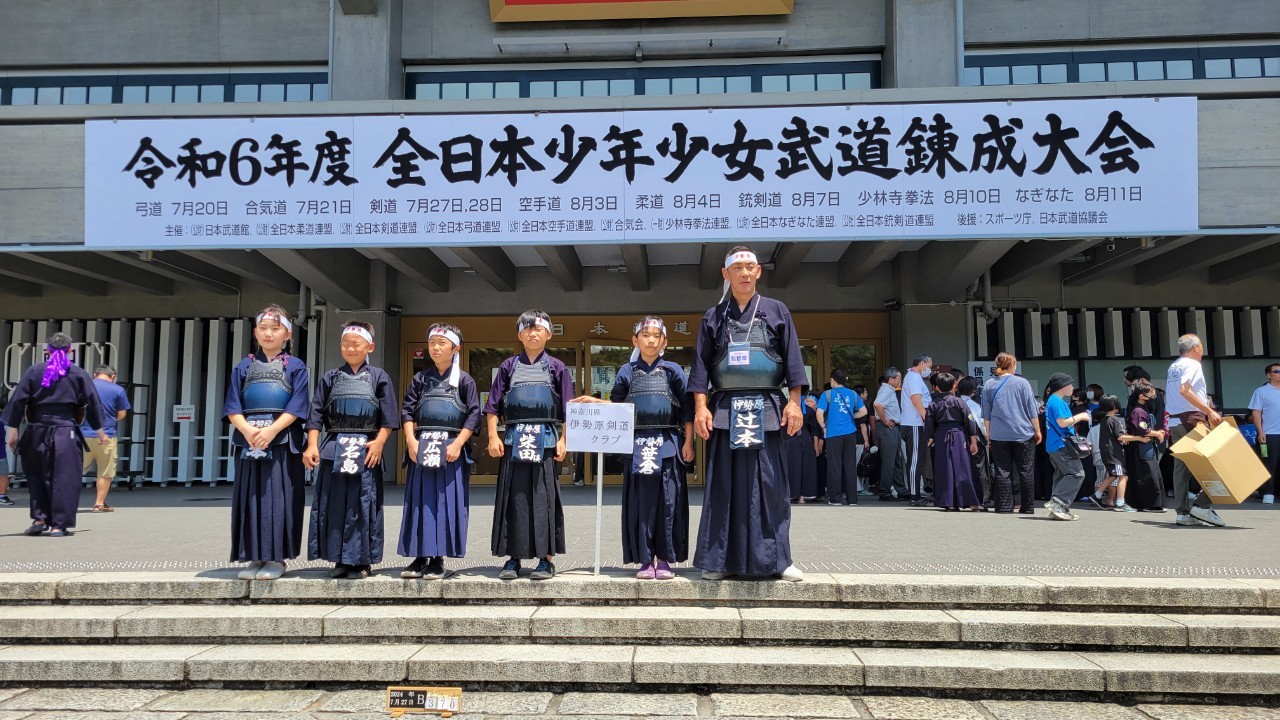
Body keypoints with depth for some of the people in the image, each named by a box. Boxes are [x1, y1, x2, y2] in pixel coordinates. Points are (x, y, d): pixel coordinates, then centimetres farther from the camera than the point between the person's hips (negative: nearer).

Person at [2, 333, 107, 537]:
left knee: (36, 476, 17)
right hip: (67, 434, -1)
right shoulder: (79, 373, 3)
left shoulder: (34, 371, 4)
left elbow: (17, 401, 0)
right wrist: (99, 430, 14)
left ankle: (39, 520, 13)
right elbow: (93, 404, 5)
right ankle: (58, 525, 0)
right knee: (64, 479, 2)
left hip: (37, 433, 1)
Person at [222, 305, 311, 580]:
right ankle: (255, 557, 11)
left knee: (278, 498, -4)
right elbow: (233, 407, 5)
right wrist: (247, 430, -13)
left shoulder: (296, 367, 4)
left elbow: (297, 407, -5)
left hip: (282, 441, -3)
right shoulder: (244, 367, 13)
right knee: (250, 498, 4)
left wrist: (271, 430, -17)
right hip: (248, 440, 3)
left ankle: (276, 558, 3)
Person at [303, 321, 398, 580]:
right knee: (334, 505, 4)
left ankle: (361, 561, 8)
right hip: (334, 449, 2)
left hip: (366, 450, -2)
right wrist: (312, 445, -2)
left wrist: (379, 442, -10)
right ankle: (341, 559, 14)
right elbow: (316, 414, 8)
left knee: (363, 505, 0)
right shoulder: (330, 378, 11)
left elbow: (389, 416, 1)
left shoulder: (379, 377, 5)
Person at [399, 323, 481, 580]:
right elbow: (407, 410, 8)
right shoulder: (421, 378, 11)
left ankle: (438, 559, 6)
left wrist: (457, 444, -12)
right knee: (420, 502, 5)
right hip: (421, 447, 3)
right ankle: (420, 557, 13)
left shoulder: (464, 380, 2)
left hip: (451, 448, -3)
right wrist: (411, 440, -5)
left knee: (447, 503, -1)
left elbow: (474, 415, -3)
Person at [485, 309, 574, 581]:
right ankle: (513, 558, 12)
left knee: (544, 498, 0)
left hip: (545, 439, -1)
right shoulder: (509, 366, 11)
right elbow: (493, 406, 9)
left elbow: (567, 410, 5)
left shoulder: (557, 368, 8)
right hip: (514, 440, 2)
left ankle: (547, 559, 7)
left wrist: (562, 440, -3)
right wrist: (493, 436, 0)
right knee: (513, 497, 3)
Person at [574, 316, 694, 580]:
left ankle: (664, 559, 9)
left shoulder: (673, 370, 6)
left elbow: (687, 409, 5)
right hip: (637, 445, 1)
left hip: (668, 443, -1)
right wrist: (594, 401, 1)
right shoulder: (627, 372, 10)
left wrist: (688, 442, 1)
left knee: (668, 501, -1)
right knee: (640, 502, 2)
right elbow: (616, 404, 18)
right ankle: (645, 560, 10)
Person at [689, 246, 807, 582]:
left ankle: (776, 559, 8)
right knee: (724, 486, 2)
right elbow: (700, 365, 6)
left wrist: (794, 401, -4)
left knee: (769, 484, 0)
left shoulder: (777, 311, 9)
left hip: (766, 409, 0)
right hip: (725, 410, 1)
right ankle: (721, 560, 9)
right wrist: (700, 407, -3)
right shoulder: (713, 317, 10)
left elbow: (793, 359, 5)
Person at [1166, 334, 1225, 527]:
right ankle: (1203, 505, -12)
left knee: (1181, 466, 7)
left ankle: (1183, 513, 7)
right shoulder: (1192, 364, -7)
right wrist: (1209, 411, -24)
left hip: (1174, 422, 9)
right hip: (1192, 420, -9)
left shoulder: (1173, 367, 19)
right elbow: (1185, 389, -23)